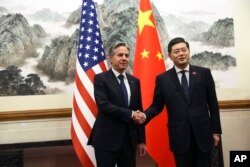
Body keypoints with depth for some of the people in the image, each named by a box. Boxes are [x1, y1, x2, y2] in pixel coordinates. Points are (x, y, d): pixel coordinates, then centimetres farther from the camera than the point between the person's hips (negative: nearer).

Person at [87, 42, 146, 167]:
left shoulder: (134, 81, 11)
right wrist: (130, 114, -18)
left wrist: (141, 140, 10)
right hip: (107, 138, -5)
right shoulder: (100, 78, -4)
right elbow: (103, 105, -18)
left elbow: (139, 111, 12)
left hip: (129, 139, 5)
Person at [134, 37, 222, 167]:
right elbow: (157, 105, 5)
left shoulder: (204, 73, 3)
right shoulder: (162, 78, 2)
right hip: (179, 136, 0)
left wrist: (216, 131, 3)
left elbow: (213, 104, 4)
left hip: (203, 133, 1)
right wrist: (145, 116, -15)